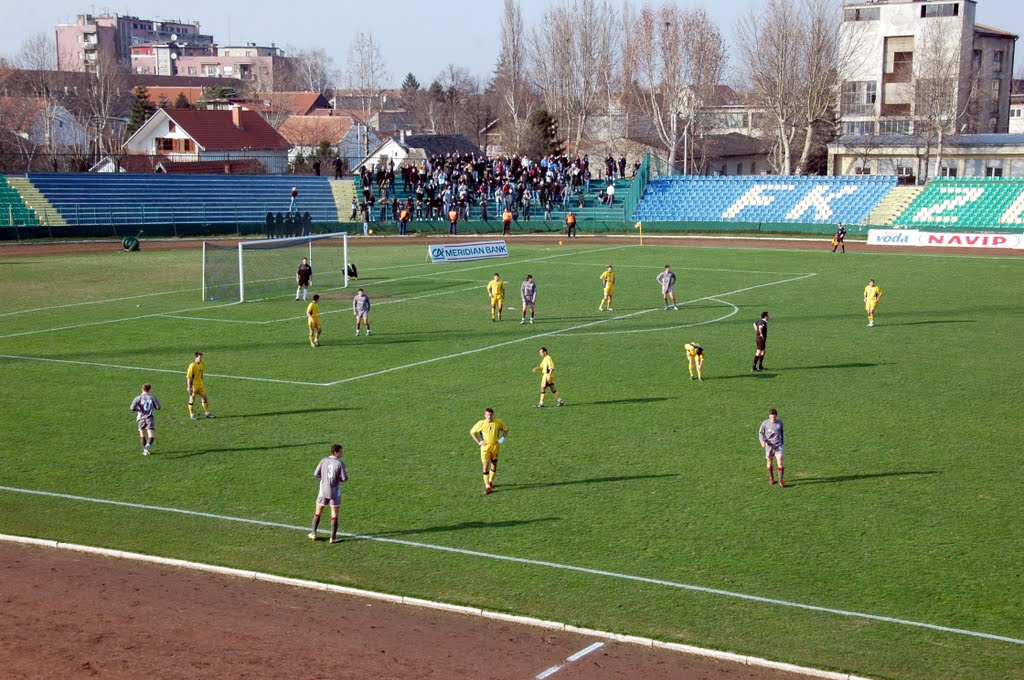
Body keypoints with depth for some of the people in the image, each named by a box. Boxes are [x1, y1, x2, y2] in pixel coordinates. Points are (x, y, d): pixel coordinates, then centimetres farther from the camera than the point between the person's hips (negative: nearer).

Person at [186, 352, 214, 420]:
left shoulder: (202, 364, 2)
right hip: (193, 385, -6)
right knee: (192, 399, 5)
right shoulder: (192, 365, -19)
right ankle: (192, 415, 15)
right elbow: (189, 377, -18)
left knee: (204, 398, 5)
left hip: (200, 385, 6)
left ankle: (207, 413, 15)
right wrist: (189, 387, -19)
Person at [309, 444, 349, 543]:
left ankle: (313, 534, 22)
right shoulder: (340, 463, -13)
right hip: (335, 492, -3)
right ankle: (333, 537, 5)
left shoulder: (324, 460, -3)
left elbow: (316, 474, -2)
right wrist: (345, 475, 9)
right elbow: (344, 478, -14)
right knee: (334, 514, 5)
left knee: (318, 512, 18)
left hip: (323, 490, 3)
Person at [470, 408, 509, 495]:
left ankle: (490, 481, 37)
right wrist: (478, 442, -5)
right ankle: (487, 486, -7)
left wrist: (503, 438, -3)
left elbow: (506, 429, 12)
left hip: (495, 446, 2)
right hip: (485, 446, -2)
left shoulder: (498, 422, -6)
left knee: (494, 465, 14)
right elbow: (472, 432, 3)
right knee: (486, 466, -10)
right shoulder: (481, 423, -10)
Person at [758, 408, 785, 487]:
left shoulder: (780, 422, 2)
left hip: (778, 445, 0)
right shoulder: (765, 423, -5)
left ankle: (780, 480, -6)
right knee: (769, 462, 10)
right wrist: (762, 441, -15)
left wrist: (782, 442, 20)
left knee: (780, 462, -10)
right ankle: (771, 478, 28)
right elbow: (761, 432, 2)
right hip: (769, 445, 0)